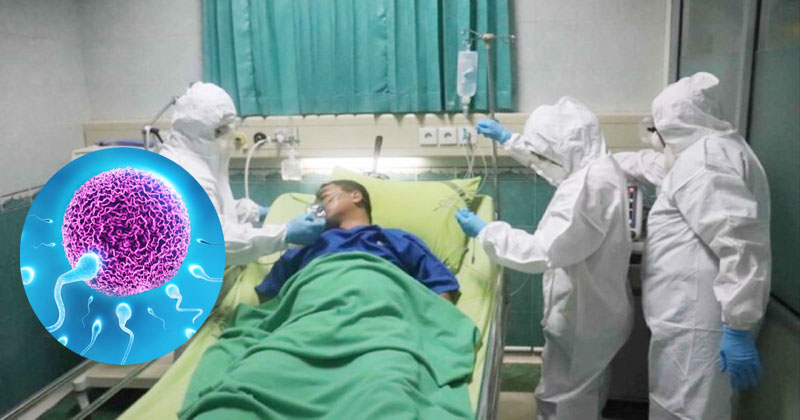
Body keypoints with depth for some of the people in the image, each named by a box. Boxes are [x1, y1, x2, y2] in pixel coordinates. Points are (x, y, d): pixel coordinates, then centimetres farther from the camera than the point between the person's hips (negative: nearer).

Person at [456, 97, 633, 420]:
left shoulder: (588, 186, -31)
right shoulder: (598, 167, 2)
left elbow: (543, 252, -33)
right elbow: (551, 163, 23)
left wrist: (483, 230, -23)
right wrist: (508, 139, 22)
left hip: (581, 317, -10)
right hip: (598, 310, 10)